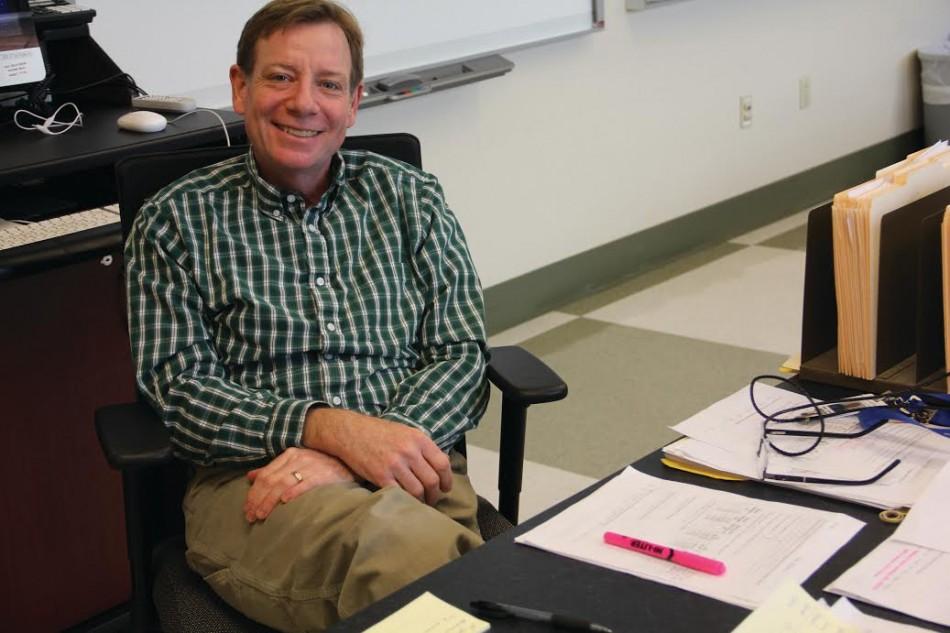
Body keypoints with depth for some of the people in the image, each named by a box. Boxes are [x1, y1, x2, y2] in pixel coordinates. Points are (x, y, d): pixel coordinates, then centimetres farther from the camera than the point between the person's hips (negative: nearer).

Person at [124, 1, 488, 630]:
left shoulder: (412, 199, 15)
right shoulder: (176, 222, 10)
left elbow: (462, 357, 7)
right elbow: (175, 387, 2)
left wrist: (344, 457, -11)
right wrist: (333, 428, -16)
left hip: (410, 473, 3)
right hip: (250, 481, -2)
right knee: (421, 550, -37)